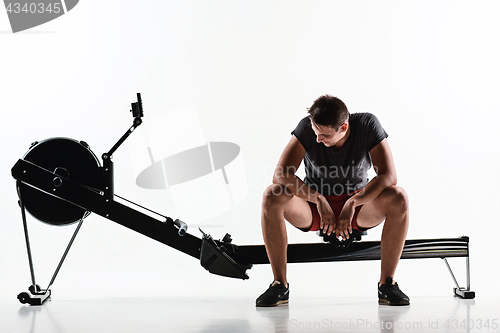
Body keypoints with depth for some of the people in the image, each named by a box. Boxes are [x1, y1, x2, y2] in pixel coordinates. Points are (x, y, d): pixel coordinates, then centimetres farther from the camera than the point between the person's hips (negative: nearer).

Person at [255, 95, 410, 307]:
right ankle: (280, 285, -21)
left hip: (359, 204, 0)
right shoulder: (307, 127, -20)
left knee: (398, 198, -30)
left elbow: (389, 176, -24)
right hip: (313, 207, 0)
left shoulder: (367, 124, -19)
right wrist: (318, 198, -37)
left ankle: (387, 283, -18)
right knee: (271, 197, -29)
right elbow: (280, 176, -26)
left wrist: (352, 203, -35)